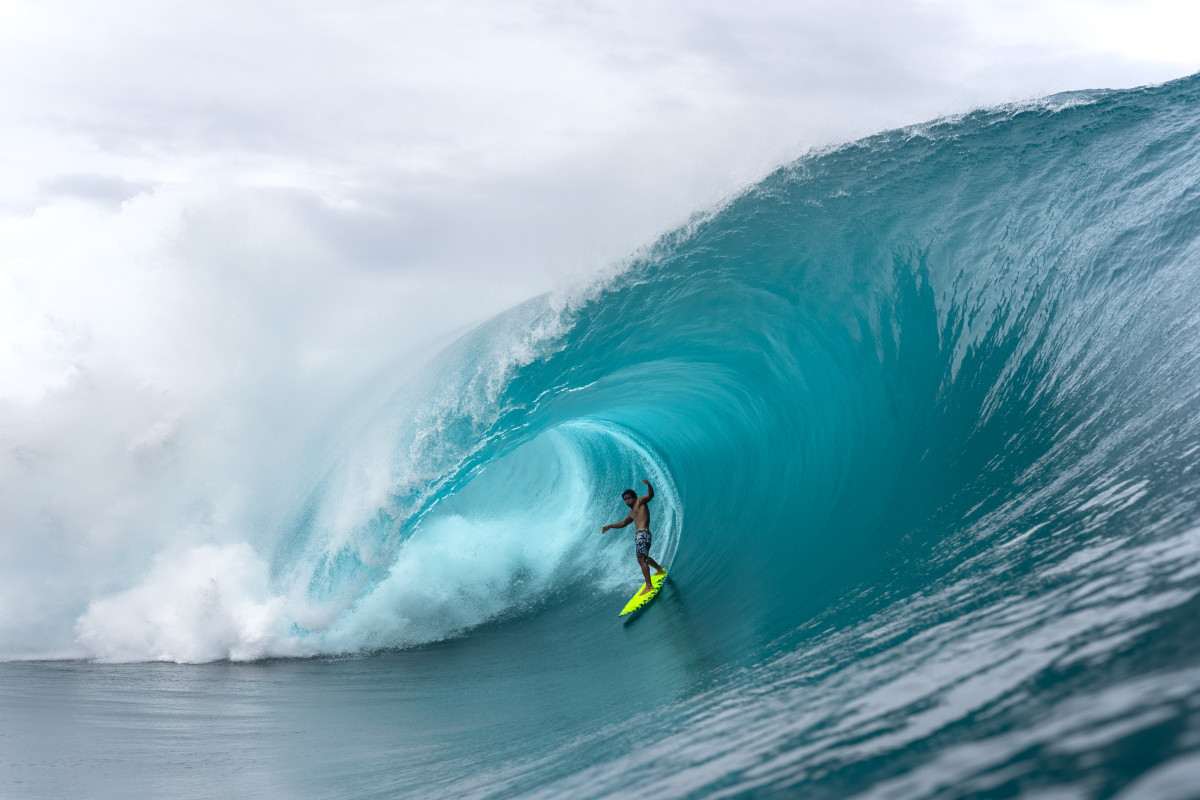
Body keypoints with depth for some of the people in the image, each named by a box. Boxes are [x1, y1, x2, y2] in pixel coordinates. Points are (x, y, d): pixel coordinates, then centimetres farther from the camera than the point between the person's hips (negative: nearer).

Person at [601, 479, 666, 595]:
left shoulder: (640, 501, 2)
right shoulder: (632, 512, 25)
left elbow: (650, 495, -16)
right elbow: (623, 523, 39)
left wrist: (648, 485, -36)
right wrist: (609, 526, 37)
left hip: (643, 533, -10)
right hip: (638, 534, 10)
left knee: (641, 560, -17)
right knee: (644, 557, 29)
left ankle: (648, 586, -21)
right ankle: (660, 570, 52)